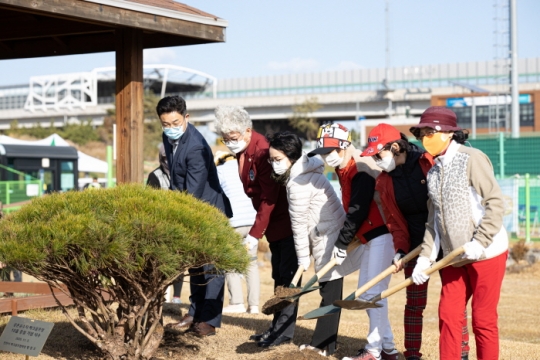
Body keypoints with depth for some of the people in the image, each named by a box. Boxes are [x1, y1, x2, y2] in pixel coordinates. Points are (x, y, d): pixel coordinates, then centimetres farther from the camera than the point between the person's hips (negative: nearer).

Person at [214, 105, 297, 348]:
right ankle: (277, 326, 19)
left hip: (287, 221, -10)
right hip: (275, 224, 10)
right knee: (279, 276, 13)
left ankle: (284, 332, -4)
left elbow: (269, 198, -24)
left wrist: (255, 234, -22)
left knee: (287, 276, -6)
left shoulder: (261, 151, -23)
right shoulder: (242, 152, 6)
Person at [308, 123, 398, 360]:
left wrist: (342, 244, -12)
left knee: (373, 292, -9)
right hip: (370, 236, 11)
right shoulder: (343, 168, 10)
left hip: (382, 234, -11)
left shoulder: (360, 170, -19)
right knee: (364, 290, 12)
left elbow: (358, 211, -20)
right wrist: (342, 241, 10)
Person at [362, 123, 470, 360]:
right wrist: (400, 251, -8)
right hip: (416, 246, 3)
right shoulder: (384, 182, 2)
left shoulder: (430, 163, -12)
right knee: (414, 302, 3)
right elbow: (395, 222, 5)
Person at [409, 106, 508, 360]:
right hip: (455, 257, 7)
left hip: (487, 254, -7)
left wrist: (479, 243, -22)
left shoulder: (472, 159, -10)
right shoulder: (433, 172, 11)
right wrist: (425, 257, 2)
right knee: (448, 315, 5)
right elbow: (434, 221, 12)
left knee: (483, 319, 0)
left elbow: (495, 203, -16)